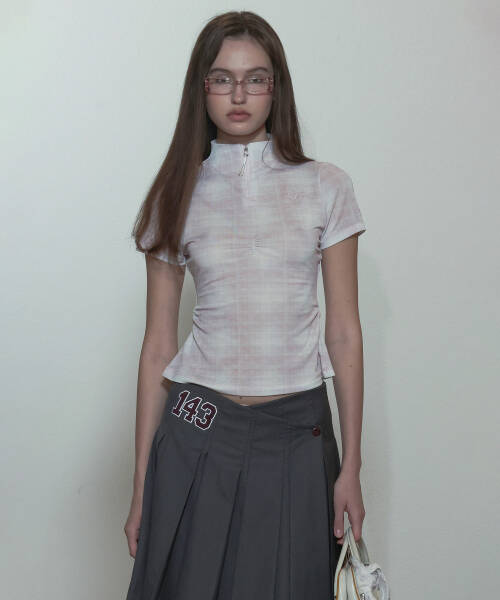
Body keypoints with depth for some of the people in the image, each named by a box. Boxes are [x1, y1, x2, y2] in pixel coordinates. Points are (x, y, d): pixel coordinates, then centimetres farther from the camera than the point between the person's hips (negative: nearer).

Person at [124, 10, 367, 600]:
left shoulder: (326, 187, 1)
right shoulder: (177, 198, 2)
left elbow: (344, 334, 2)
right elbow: (157, 349, 3)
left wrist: (351, 465, -1)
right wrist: (141, 486, 3)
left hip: (298, 432, 0)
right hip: (199, 432, 0)